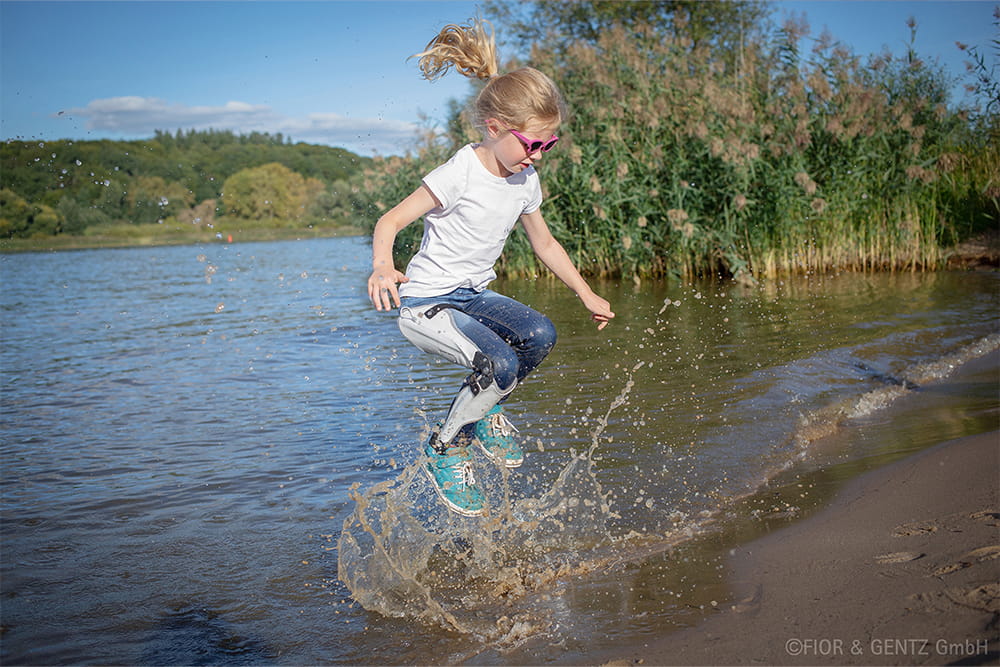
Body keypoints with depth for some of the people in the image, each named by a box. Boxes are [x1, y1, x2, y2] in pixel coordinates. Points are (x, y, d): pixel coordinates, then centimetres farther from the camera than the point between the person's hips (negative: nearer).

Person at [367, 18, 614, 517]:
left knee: (539, 335, -19)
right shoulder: (460, 173, -20)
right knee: (499, 363, -27)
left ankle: (486, 407, 8)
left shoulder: (526, 182, 1)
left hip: (474, 296, 7)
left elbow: (544, 242, 16)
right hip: (425, 304, -6)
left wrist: (586, 294, 17)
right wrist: (382, 268, -39)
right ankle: (444, 448, -2)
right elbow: (390, 222, -18)